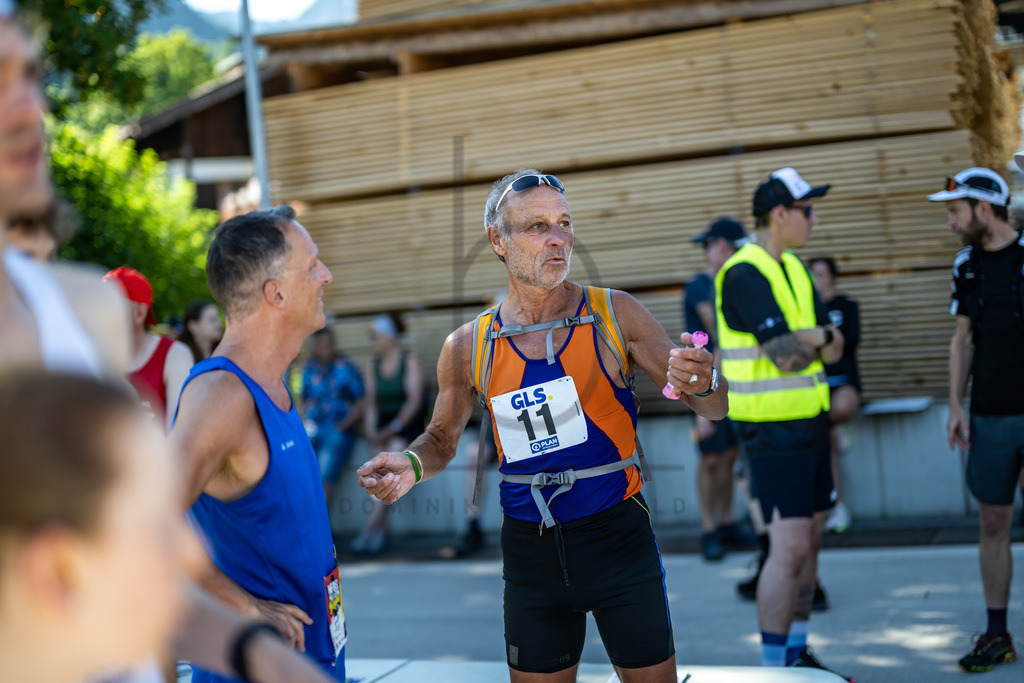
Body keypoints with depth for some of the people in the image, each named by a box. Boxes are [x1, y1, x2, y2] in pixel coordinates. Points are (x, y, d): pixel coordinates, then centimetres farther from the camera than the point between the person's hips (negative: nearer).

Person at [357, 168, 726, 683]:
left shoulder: (616, 316, -5)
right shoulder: (468, 347, -2)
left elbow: (715, 409, -3)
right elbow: (442, 438, 14)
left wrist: (703, 382, -26)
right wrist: (412, 465, -9)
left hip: (618, 538, -1)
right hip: (530, 550, 1)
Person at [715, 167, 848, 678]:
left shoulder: (793, 269, 14)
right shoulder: (745, 274, -15)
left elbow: (834, 349, 8)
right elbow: (784, 354, -22)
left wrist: (802, 340, -13)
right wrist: (822, 337, -4)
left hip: (809, 420, 9)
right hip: (774, 428, -9)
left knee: (810, 540, 13)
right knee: (790, 547, -12)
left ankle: (798, 653, 23)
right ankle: (773, 666, -4)